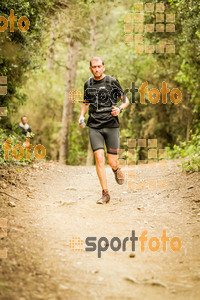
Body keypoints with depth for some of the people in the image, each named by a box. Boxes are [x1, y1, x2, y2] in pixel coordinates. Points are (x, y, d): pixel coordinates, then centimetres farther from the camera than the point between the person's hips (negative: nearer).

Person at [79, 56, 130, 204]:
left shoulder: (112, 81, 0)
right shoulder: (88, 84, 10)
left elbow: (126, 100, 6)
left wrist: (120, 108, -14)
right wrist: (82, 116, 9)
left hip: (111, 125, -2)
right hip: (94, 127, 2)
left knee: (112, 162, -2)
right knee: (99, 159, -12)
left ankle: (116, 170, 37)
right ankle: (105, 194, -4)